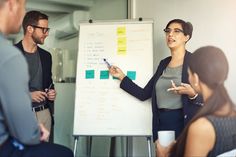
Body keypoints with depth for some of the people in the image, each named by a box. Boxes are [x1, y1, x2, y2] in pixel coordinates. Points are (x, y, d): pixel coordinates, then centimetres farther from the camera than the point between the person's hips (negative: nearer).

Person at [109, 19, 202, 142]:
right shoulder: (164, 63, 12)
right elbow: (144, 94, 9)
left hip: (184, 123, -5)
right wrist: (121, 76, 9)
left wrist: (192, 93, -28)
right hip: (162, 123, 5)